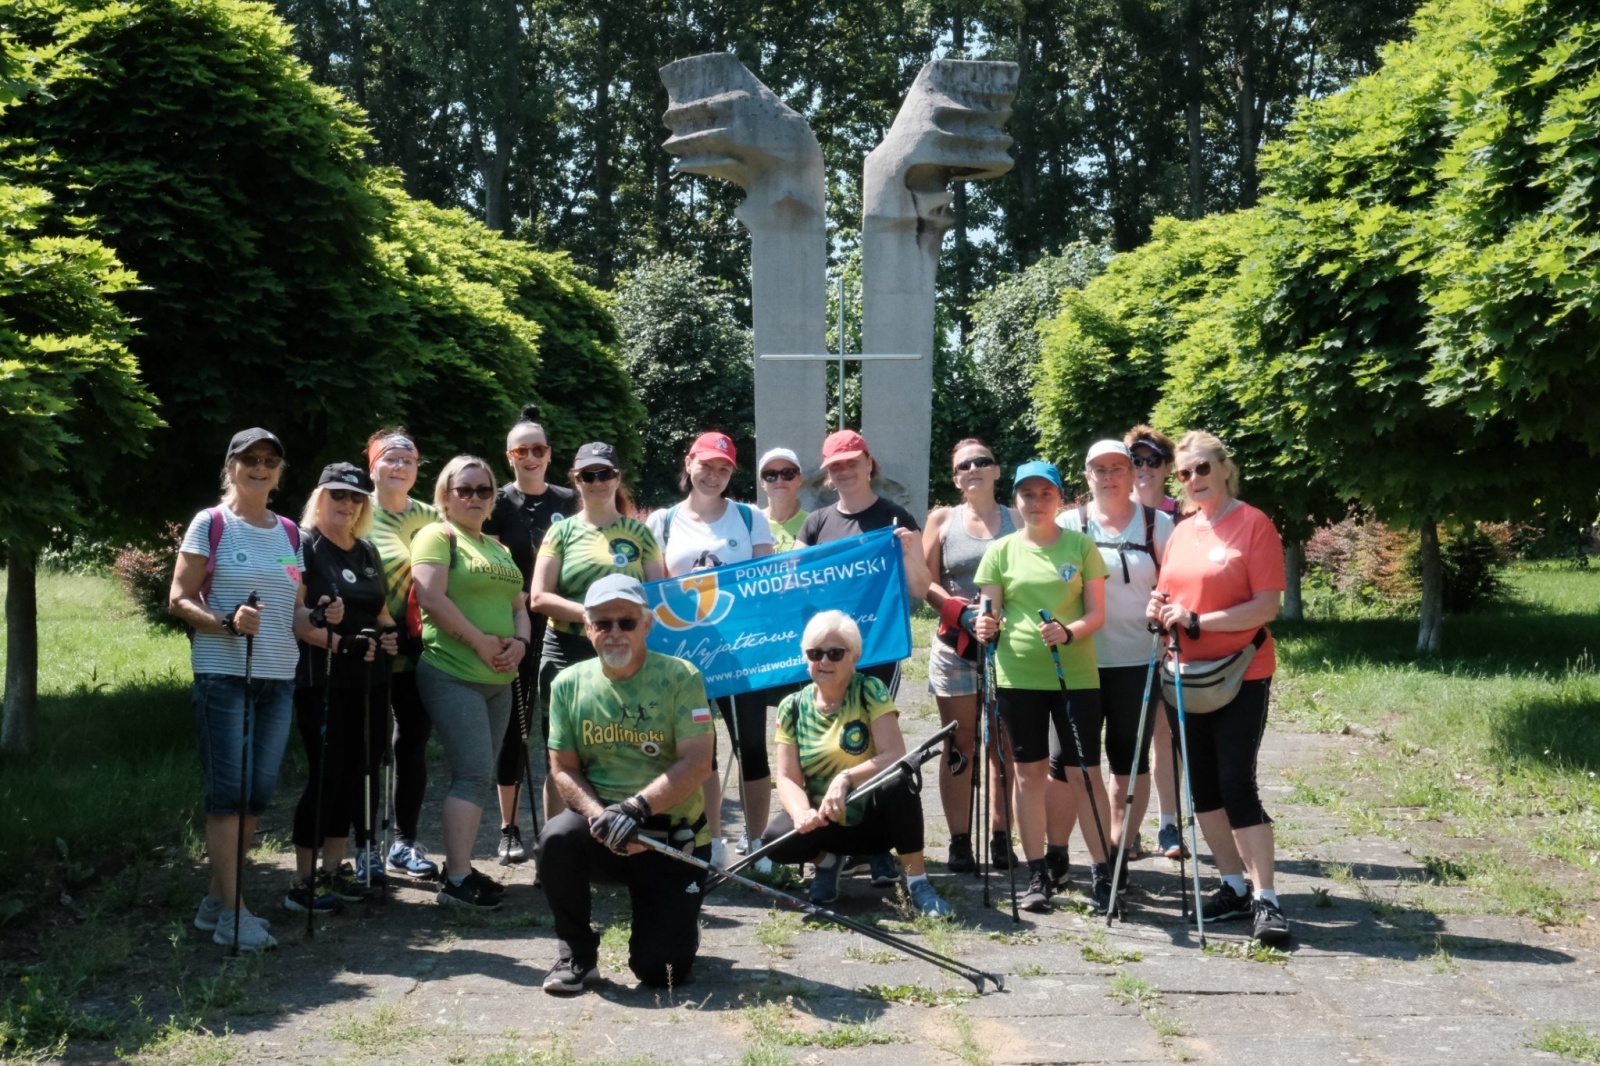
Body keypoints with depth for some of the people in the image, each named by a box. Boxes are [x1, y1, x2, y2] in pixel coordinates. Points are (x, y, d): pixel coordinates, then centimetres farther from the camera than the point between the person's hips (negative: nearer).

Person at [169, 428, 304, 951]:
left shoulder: (289, 534, 13)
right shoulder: (210, 524, -3)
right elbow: (179, 599, -6)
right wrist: (227, 622, -22)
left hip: (278, 677, 6)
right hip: (223, 675, -6)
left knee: (258, 793, 8)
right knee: (228, 792, -6)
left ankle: (217, 898, 20)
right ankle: (232, 913, -2)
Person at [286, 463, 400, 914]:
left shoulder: (368, 552, 18)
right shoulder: (303, 544, -5)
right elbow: (294, 612, -16)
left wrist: (388, 634, 5)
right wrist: (332, 638, -28)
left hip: (367, 679, 7)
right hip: (321, 680, -7)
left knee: (355, 773, 9)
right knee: (324, 773, -7)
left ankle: (334, 868, 18)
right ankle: (303, 880, 0)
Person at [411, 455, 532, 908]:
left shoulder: (497, 547, 20)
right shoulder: (437, 536, -4)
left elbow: (518, 606, 20)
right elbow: (431, 598, -18)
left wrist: (520, 642, -2)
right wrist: (481, 641, -16)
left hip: (497, 679, 8)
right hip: (452, 675, -8)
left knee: (480, 776, 10)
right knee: (473, 773, -12)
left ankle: (460, 866, 18)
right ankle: (457, 879, -9)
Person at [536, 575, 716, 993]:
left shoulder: (680, 677, -9)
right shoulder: (569, 684, 0)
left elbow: (697, 763, -16)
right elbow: (563, 768, 0)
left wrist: (635, 808, -27)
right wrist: (600, 817, -20)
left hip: (673, 837, -2)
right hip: (602, 829, 2)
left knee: (664, 971, -11)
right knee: (557, 838, -33)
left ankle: (674, 918, 29)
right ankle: (577, 955, -8)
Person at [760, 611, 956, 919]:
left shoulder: (870, 691, -12)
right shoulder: (793, 707, -3)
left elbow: (895, 756, -22)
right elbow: (787, 778, -6)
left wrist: (846, 778, -39)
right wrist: (802, 813, -28)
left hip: (875, 816, -2)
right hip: (827, 823, 2)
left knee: (898, 782, -35)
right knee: (775, 840, -28)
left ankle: (917, 883, -18)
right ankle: (826, 859, 8)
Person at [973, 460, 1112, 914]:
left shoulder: (1081, 546, 3)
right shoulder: (1002, 550, 6)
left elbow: (1096, 612, 1)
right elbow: (991, 611, 8)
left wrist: (1068, 632, -18)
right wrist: (987, 626, -15)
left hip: (1076, 675, -1)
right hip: (1018, 675, 1)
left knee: (1082, 772, -2)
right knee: (1030, 772, 5)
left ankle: (1102, 874, 6)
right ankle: (1037, 875, 12)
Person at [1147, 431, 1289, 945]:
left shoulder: (1254, 525, -9)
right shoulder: (1181, 532, 10)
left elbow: (1268, 605, -16)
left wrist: (1196, 622, -19)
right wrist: (1159, 608, -2)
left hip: (1239, 677, -7)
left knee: (1237, 784, -10)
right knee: (1203, 787, 9)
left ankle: (1266, 900, -5)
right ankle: (1234, 886, 20)